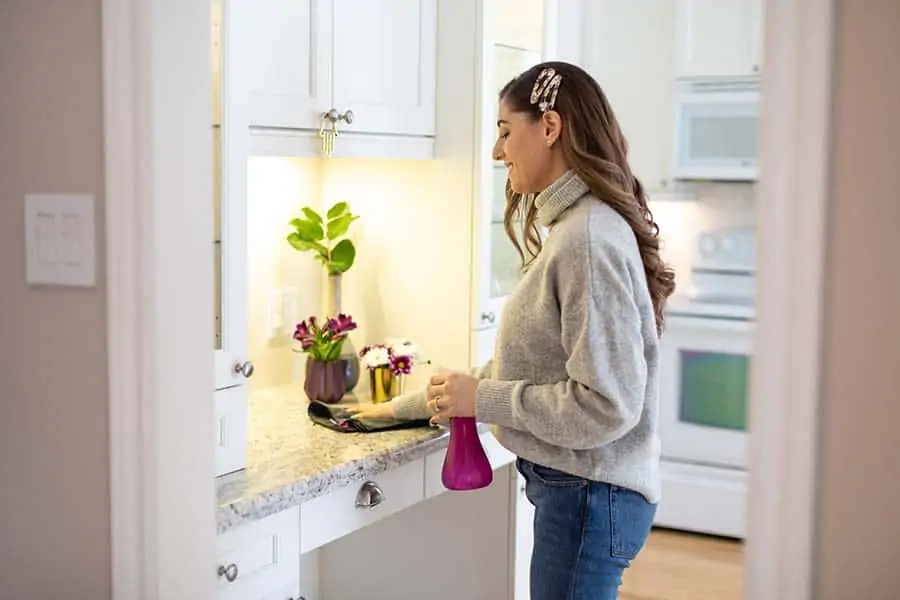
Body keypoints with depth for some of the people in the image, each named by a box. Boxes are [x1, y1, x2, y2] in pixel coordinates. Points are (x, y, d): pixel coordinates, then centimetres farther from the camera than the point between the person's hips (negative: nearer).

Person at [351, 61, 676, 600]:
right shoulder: (571, 227, 11)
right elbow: (526, 367, 16)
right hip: (574, 489, 9)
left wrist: (481, 400, -16)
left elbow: (606, 405, -24)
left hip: (590, 496, -9)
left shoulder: (589, 238, -20)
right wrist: (409, 406, 19)